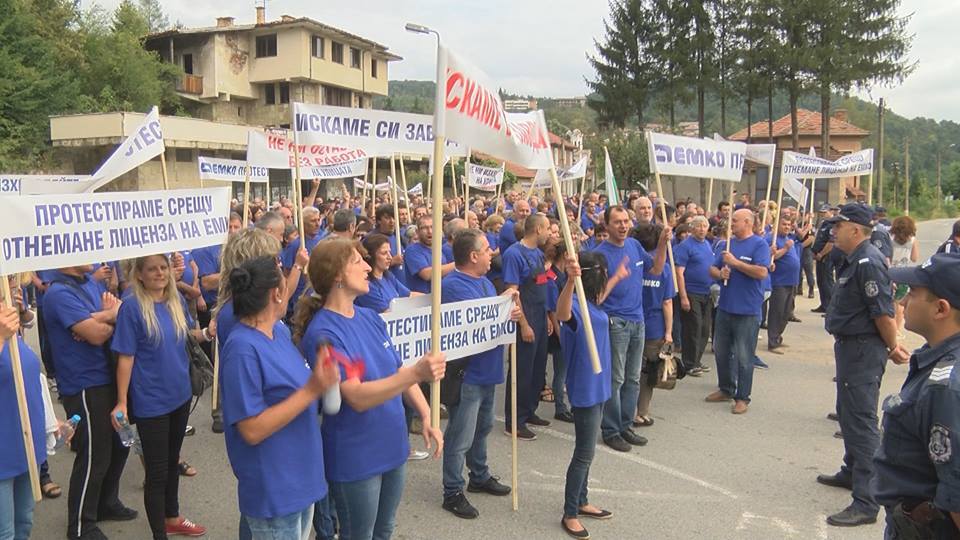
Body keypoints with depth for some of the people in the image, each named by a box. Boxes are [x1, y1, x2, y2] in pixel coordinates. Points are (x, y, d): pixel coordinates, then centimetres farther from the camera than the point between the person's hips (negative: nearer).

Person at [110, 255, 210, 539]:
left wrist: (207, 333, -5)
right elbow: (125, 357, -16)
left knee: (172, 461, 22)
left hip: (180, 394, 6)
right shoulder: (132, 307, -16)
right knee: (157, 471, 4)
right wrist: (121, 402, -17)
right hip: (151, 401, -6)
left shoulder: (177, 300, 0)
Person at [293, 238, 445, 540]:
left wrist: (426, 417, -5)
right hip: (355, 458, -7)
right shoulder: (323, 333, -22)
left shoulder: (370, 317, 2)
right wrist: (416, 374, -41)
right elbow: (357, 397, -30)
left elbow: (399, 371, 7)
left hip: (393, 447, 7)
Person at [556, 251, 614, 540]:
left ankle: (581, 502, 34)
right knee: (584, 454, 0)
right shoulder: (576, 305, -24)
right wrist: (570, 280, -66)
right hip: (585, 389, -9)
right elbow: (562, 314, -50)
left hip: (597, 386, 9)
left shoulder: (592, 305, 5)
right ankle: (570, 515, 14)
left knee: (586, 451, 20)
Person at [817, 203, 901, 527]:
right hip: (850, 346, 11)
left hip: (863, 350, -11)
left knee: (861, 421, -9)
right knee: (848, 413, 23)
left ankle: (866, 503, -6)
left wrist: (893, 347, -12)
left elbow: (883, 312, -24)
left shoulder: (868, 262, -22)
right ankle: (852, 473, 41)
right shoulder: (854, 259, 11)